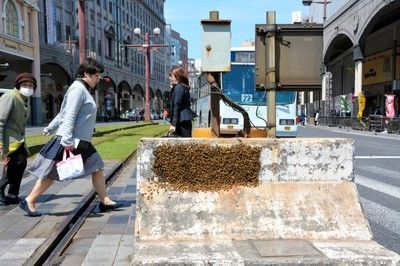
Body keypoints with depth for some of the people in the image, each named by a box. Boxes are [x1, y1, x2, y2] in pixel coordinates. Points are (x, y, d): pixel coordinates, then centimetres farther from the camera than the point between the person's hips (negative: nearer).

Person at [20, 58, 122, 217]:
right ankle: (29, 202, 14)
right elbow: (69, 116, -23)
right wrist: (67, 140, -28)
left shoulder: (83, 90, 17)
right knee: (51, 174, 1)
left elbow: (63, 113, 22)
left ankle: (105, 201, 14)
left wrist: (49, 129, 26)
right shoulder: (78, 89, -14)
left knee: (97, 168, 8)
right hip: (70, 142, -10)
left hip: (81, 142, 10)